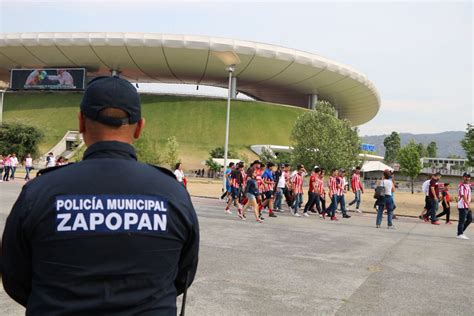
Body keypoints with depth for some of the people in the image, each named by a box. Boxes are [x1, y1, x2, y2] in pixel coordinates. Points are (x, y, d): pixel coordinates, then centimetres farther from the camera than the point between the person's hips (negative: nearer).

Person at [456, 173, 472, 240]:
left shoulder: (468, 185, 16)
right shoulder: (462, 185, -13)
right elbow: (463, 196, -21)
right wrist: (468, 204, -28)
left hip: (467, 206, 9)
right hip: (462, 206, -9)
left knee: (470, 219, 12)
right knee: (462, 220, -5)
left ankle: (461, 231, 22)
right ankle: (460, 234, 3)